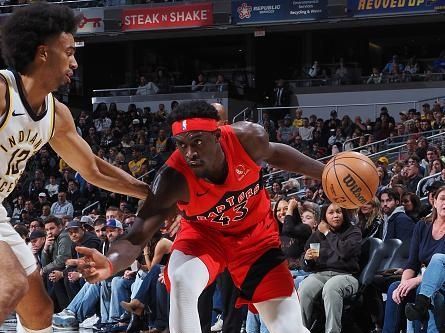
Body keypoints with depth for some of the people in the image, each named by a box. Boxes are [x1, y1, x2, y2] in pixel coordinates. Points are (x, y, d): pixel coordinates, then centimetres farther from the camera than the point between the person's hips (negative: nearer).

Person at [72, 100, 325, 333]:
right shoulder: (175, 179, -35)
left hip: (255, 233, 1)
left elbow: (273, 153, -5)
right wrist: (111, 263, -60)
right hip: (205, 232, -1)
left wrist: (324, 172, 3)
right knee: (181, 282, -32)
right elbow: (138, 236, -38)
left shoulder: (247, 138, -30)